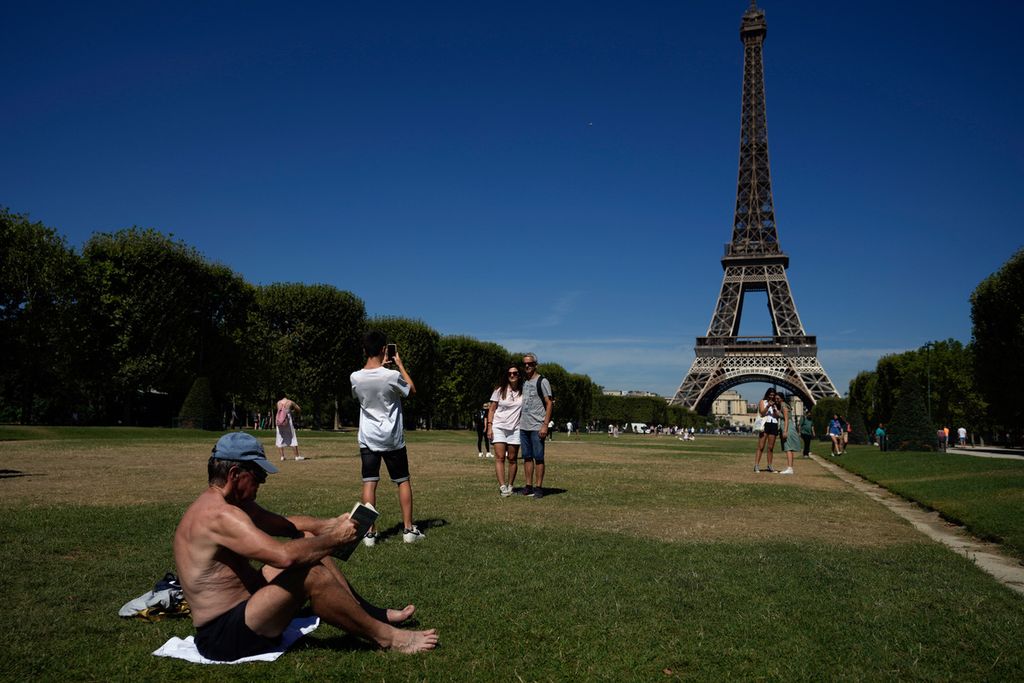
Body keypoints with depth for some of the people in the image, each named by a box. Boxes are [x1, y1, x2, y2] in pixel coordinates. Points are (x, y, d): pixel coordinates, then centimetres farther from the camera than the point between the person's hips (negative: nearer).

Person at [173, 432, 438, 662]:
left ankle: (372, 613, 10)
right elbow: (284, 555, -36)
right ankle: (386, 636, -10)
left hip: (243, 603, 11)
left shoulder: (231, 504, 8)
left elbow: (287, 524, 15)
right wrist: (335, 538, -21)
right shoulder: (220, 515, -26)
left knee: (307, 540, 7)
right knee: (310, 575, -27)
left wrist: (331, 525, -1)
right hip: (224, 635, -11)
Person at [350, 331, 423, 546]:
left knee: (369, 484, 3)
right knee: (403, 481, 10)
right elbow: (412, 390, 4)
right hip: (392, 439, -2)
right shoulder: (392, 375, -16)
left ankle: (369, 532, 2)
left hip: (368, 439, 2)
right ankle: (408, 529, 13)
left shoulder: (355, 377, -6)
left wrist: (380, 366, 18)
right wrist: (400, 364, 8)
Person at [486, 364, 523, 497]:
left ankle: (510, 486, 15)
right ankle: (502, 487, -14)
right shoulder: (499, 390, 0)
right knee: (499, 457, -10)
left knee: (512, 459, 5)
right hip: (499, 427, -1)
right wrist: (489, 427, -5)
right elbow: (491, 410, 2)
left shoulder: (523, 391, 3)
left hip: (515, 428, 2)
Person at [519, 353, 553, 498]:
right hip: (523, 426, 7)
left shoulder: (542, 381, -4)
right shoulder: (524, 383, 17)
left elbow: (549, 404, -8)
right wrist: (520, 421, 13)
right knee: (527, 457, 9)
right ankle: (529, 486, 14)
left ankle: (539, 487, 2)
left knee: (538, 457, -3)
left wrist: (545, 425, -15)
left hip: (537, 427, -7)